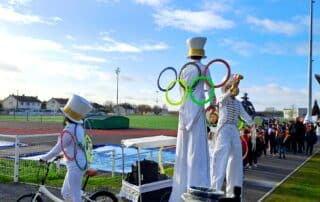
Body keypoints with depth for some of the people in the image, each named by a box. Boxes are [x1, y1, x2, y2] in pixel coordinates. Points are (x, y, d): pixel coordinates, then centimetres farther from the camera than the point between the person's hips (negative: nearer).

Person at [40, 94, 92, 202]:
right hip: (79, 164, 9)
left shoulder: (68, 131, -21)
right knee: (65, 193, 21)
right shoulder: (79, 127, 6)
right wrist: (62, 154, 29)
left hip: (75, 166, -9)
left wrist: (44, 158, 2)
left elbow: (57, 149, -13)